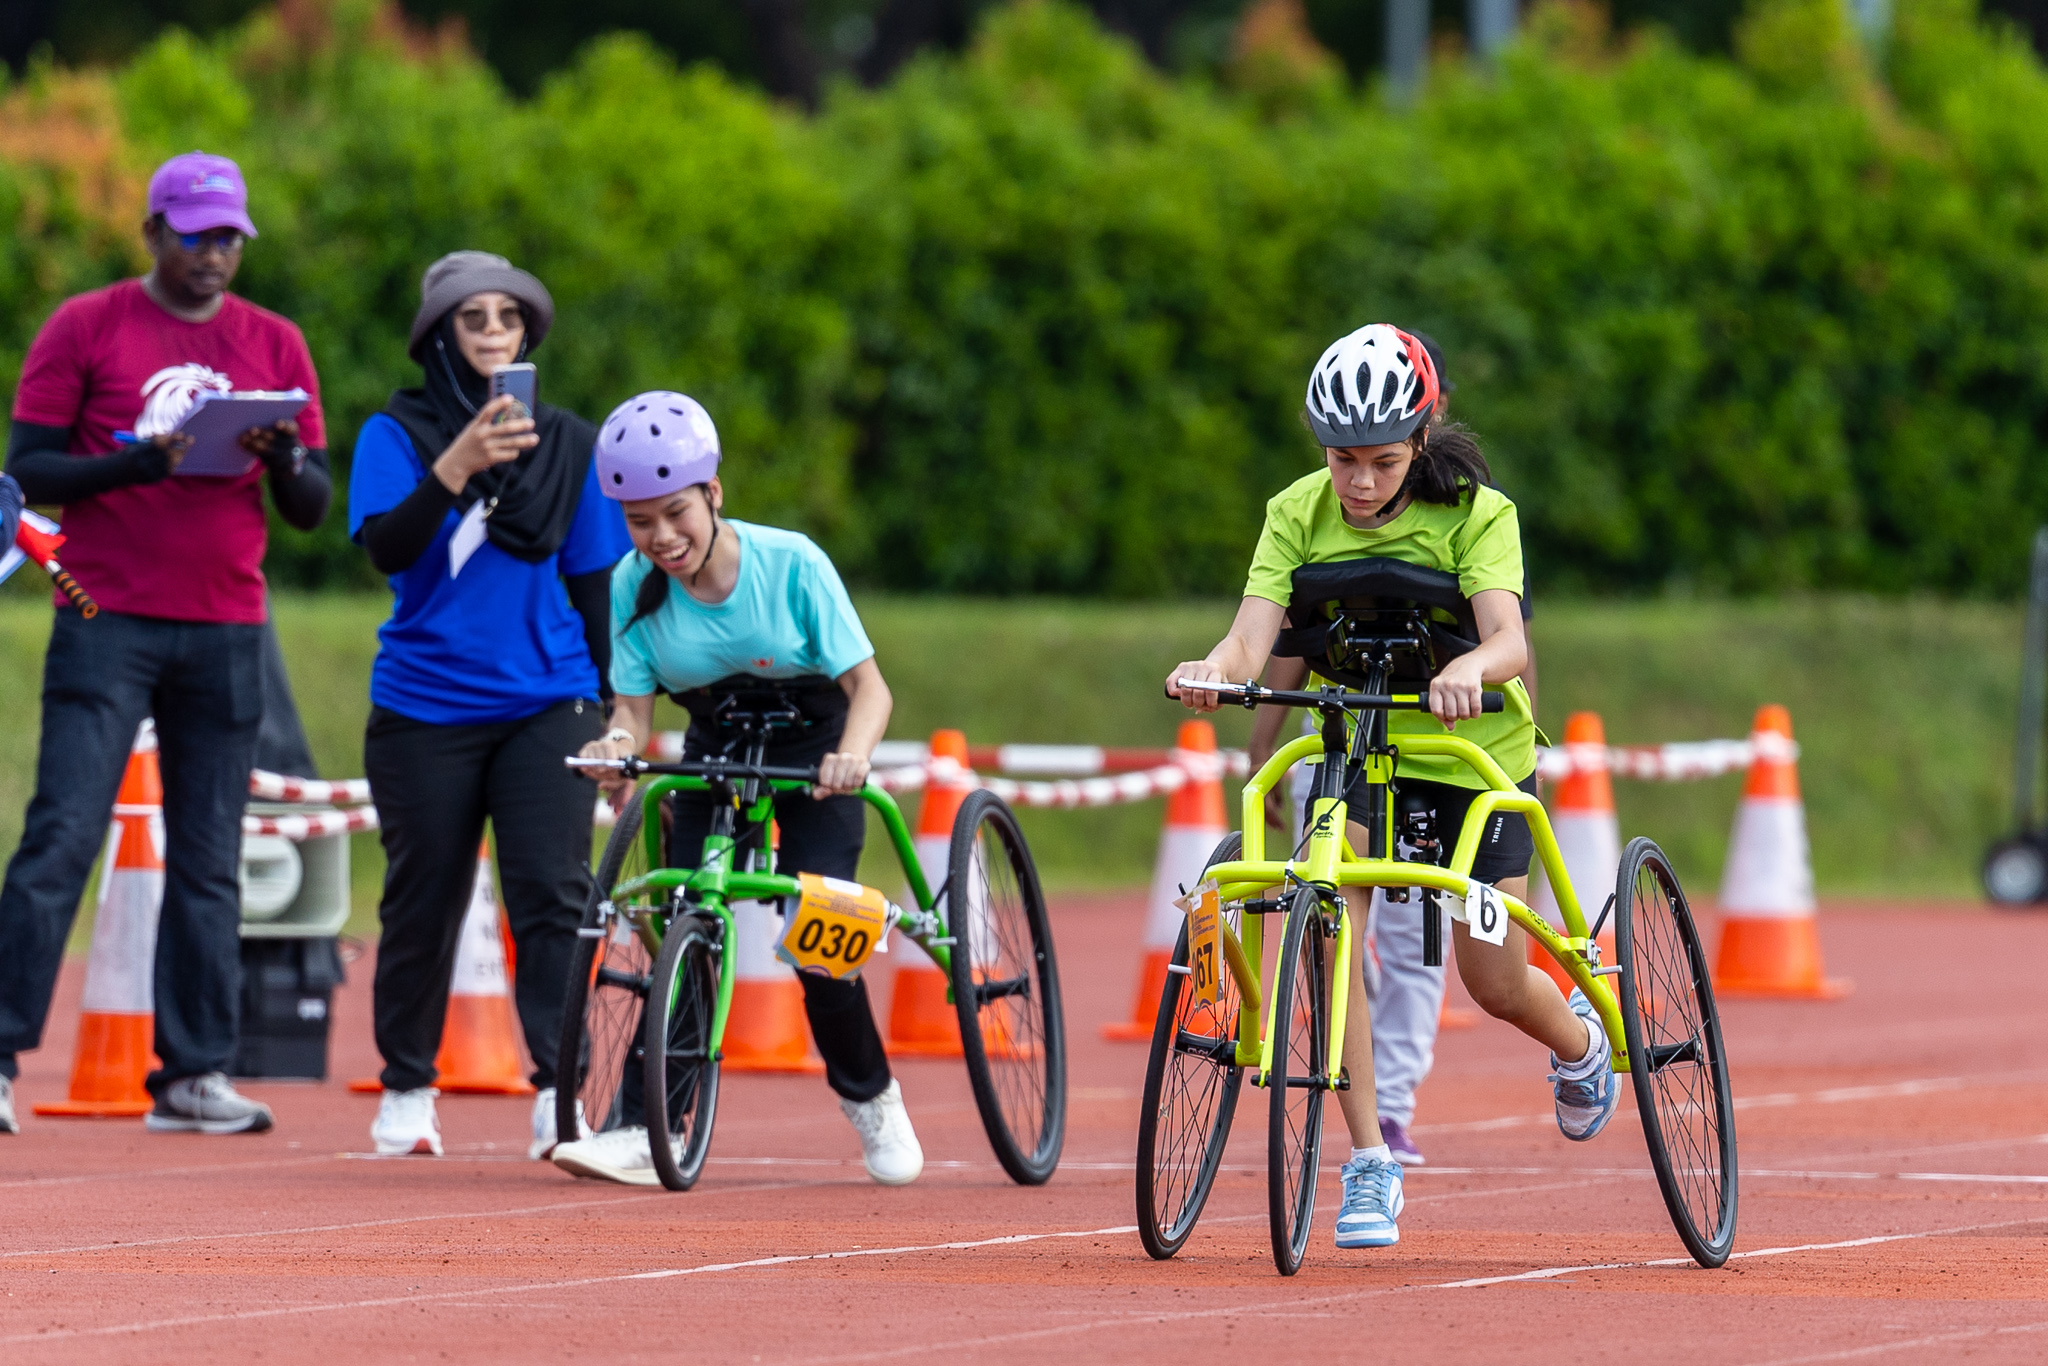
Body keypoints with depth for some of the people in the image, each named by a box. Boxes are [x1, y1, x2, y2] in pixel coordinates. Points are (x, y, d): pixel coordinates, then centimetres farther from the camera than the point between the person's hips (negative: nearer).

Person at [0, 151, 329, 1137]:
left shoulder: (274, 345, 13)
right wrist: (140, 461, -16)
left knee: (209, 862, 2)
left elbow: (312, 509, 13)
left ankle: (193, 1074, 5)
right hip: (107, 624, -3)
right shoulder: (86, 328, 3)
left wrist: (282, 458, -10)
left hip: (227, 634, 3)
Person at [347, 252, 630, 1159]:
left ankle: (561, 1096, -14)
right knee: (423, 901, 7)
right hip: (424, 709, -1)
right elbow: (385, 547, -17)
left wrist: (607, 706, 12)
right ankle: (406, 1092, 22)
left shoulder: (567, 443, 7)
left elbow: (592, 579, 13)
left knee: (553, 893, -12)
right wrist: (456, 468, -32)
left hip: (545, 705, 1)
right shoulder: (397, 435, -1)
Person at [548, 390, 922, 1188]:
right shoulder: (635, 586, -16)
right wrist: (617, 744, -39)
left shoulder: (790, 565, -25)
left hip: (814, 748, -3)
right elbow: (633, 703, -14)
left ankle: (871, 1100, 10)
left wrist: (852, 753, -43)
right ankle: (645, 1130, -14)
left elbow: (868, 684, -22)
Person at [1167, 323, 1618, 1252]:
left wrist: (1470, 668, -56)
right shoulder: (1298, 513, -11)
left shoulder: (1475, 512, -18)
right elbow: (1255, 632, -24)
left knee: (1495, 984, 0)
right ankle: (1370, 1161, -17)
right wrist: (1213, 670, -47)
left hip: (1476, 752, -2)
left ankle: (1580, 1040, 39)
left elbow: (1507, 635, -33)